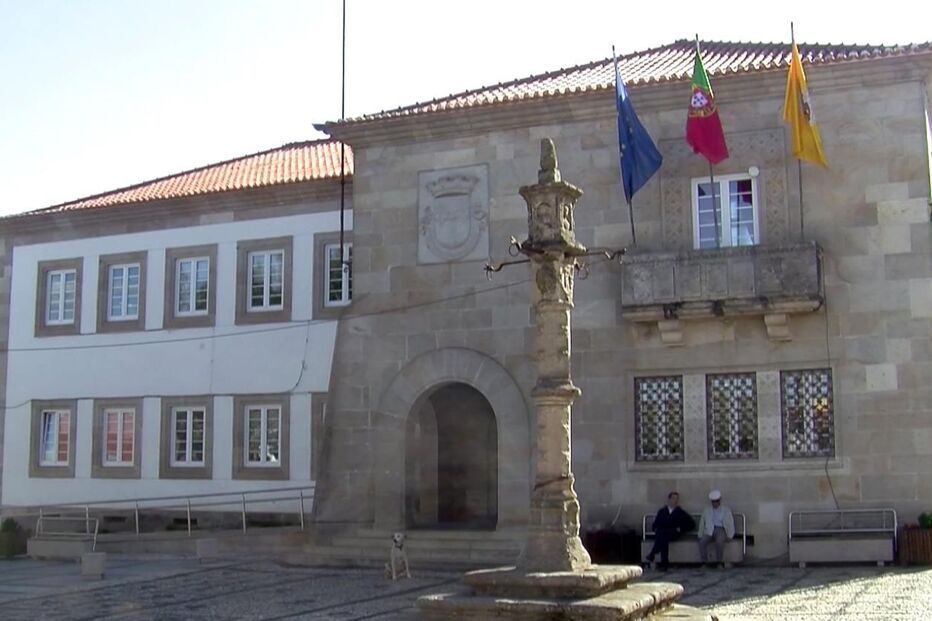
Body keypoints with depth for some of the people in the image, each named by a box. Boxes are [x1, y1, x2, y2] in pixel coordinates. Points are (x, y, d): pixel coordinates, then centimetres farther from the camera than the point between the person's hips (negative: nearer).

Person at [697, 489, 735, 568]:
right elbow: (702, 523, 15)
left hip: (721, 530, -2)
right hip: (709, 531, 2)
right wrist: (700, 535, 3)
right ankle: (704, 562, -23)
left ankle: (720, 562, -25)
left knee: (719, 541, -37)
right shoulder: (706, 510, 17)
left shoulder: (726, 510, 12)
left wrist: (729, 536, -5)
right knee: (702, 542, -30)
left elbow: (730, 524, 9)